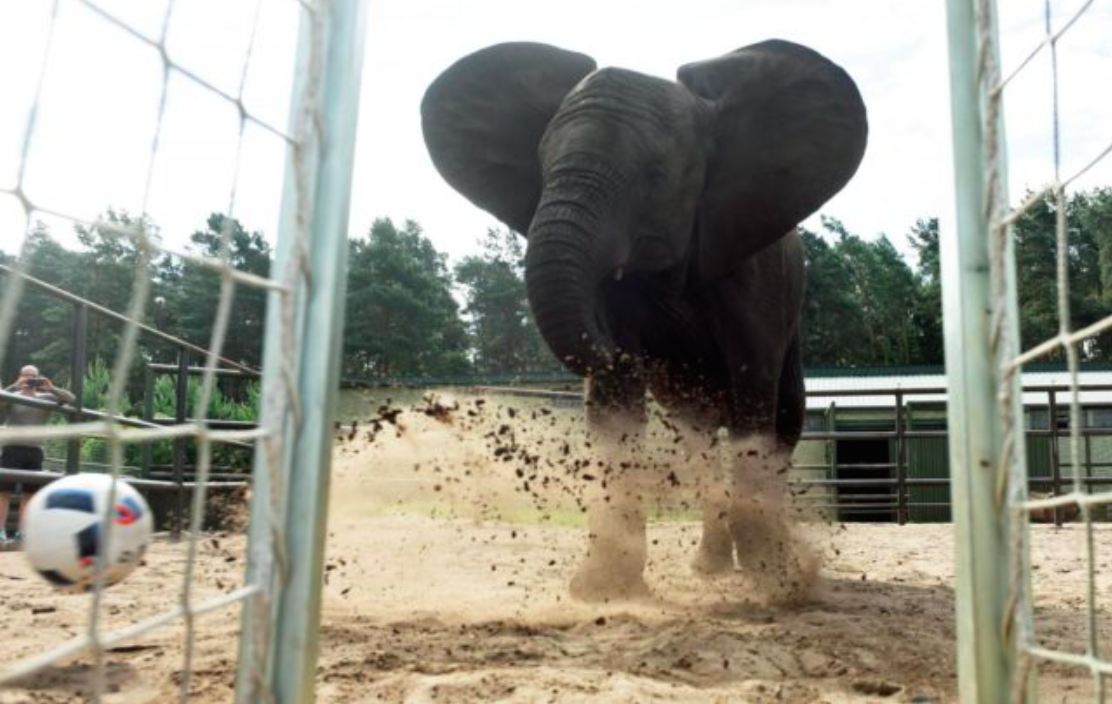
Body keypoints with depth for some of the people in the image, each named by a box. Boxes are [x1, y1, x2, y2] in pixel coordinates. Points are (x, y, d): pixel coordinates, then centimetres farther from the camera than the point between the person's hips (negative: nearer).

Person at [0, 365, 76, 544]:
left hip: (34, 451, 3)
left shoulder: (46, 398, 9)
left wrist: (52, 388, -11)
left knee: (29, 492, 4)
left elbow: (72, 400, 2)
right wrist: (15, 386, -23)